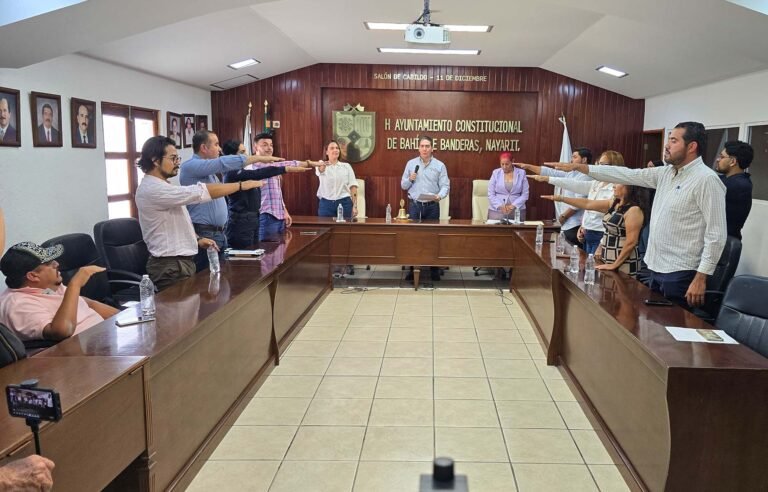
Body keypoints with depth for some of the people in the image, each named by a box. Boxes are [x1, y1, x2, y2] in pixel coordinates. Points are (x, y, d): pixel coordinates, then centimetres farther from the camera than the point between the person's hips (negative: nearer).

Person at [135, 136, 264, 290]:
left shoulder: (158, 187, 14)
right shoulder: (153, 189, -21)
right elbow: (199, 192, -25)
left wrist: (197, 239, 9)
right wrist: (241, 185, -19)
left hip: (180, 261, 10)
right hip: (170, 266, -10)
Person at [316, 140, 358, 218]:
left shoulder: (346, 166, 9)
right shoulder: (322, 166, 5)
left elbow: (353, 186, 4)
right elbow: (319, 170, -21)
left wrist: (355, 206, -6)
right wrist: (323, 165, -46)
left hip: (344, 203, 1)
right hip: (326, 203, -1)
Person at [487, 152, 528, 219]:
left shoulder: (521, 173, 3)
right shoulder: (496, 173, 4)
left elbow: (525, 194, 0)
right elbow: (491, 194, 0)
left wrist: (513, 206, -12)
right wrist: (500, 206, -13)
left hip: (517, 211, 0)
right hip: (496, 211, 0)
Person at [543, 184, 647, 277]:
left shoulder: (634, 210, -16)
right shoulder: (614, 203, 9)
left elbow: (631, 242, -20)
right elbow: (588, 204, 11)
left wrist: (615, 265, -19)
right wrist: (561, 198, 9)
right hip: (609, 260, 8)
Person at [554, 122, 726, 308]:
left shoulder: (707, 179, -15)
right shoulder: (666, 173, 10)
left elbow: (716, 233, -18)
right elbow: (627, 175, 12)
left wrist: (701, 278, -21)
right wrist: (580, 167, 8)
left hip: (680, 274, -8)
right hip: (657, 269, 8)